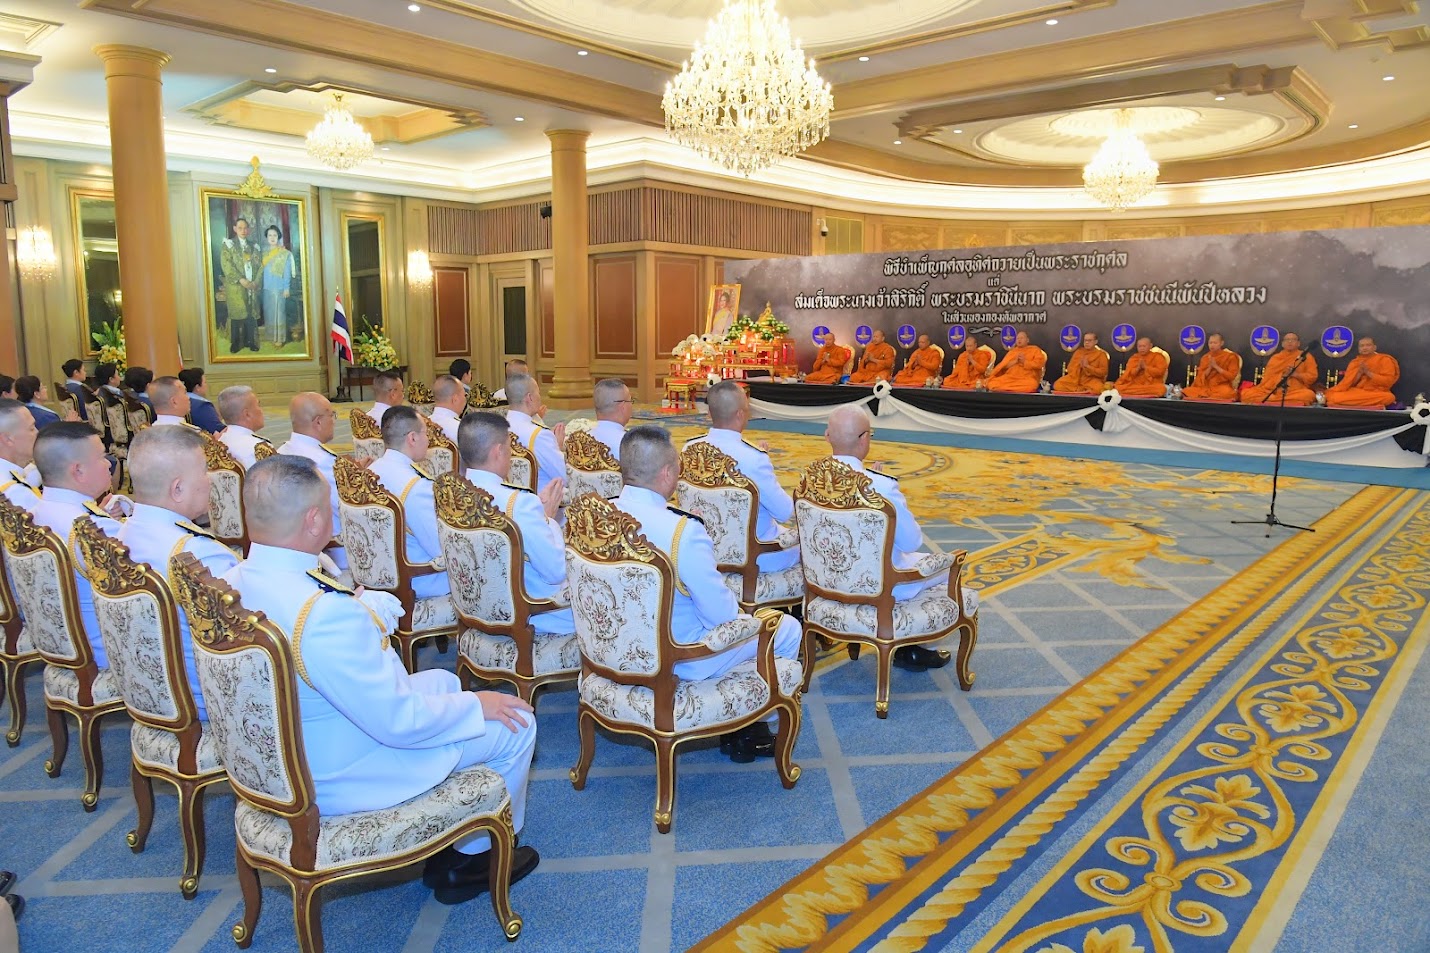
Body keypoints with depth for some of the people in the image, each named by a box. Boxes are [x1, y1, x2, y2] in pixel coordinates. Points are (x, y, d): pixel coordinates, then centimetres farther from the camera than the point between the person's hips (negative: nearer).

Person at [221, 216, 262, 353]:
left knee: (251, 315, 4)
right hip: (235, 286, -3)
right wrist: (241, 280, -17)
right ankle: (235, 343, 5)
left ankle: (250, 341, 13)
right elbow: (226, 265, -8)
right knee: (236, 314, -1)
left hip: (252, 286, 3)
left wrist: (256, 281, -7)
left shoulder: (253, 246, 14)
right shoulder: (228, 245, 2)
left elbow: (260, 265, 9)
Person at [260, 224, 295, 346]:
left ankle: (280, 338, 2)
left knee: (279, 312, -3)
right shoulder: (264, 252, 11)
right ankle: (271, 336, 17)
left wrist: (287, 288, -10)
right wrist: (259, 285, 8)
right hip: (266, 288, 5)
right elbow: (261, 270, 12)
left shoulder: (285, 253, -5)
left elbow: (287, 272, -6)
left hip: (278, 288, -5)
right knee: (268, 312, 9)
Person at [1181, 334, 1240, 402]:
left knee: (1226, 392, -40)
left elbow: (1231, 376, -6)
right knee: (1186, 391, -25)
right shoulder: (1205, 357, 11)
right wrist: (1210, 367, -10)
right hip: (1206, 387, 2)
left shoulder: (1230, 357, 2)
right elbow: (1201, 377, 6)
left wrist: (1216, 366, -10)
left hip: (1222, 386, -2)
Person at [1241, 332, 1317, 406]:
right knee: (1246, 393, -23)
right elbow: (1267, 376, 12)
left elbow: (1312, 377, 4)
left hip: (1296, 391, -2)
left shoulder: (1306, 356, 14)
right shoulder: (1275, 357, 22)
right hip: (1272, 391, 3)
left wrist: (1295, 374, -10)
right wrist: (1282, 375, -6)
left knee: (1308, 395, -39)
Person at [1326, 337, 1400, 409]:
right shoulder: (1355, 362, 15)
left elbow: (1388, 381, -6)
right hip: (1356, 393, 3)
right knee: (1332, 396, -28)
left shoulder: (1384, 360, 5)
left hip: (1376, 394, -3)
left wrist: (1368, 373, -11)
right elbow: (1349, 382, 7)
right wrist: (1360, 373, -9)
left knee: (1388, 397, -40)